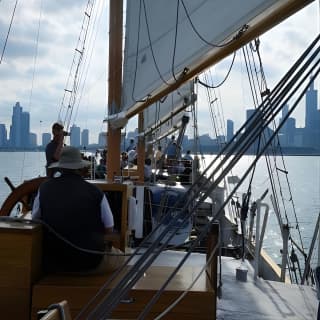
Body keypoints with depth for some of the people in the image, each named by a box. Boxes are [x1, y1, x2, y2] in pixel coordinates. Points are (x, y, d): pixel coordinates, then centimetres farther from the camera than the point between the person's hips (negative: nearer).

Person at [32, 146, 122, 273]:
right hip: (90, 261, -2)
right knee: (117, 256, 26)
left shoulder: (45, 188, -6)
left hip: (52, 261, 2)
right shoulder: (95, 192, -11)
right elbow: (109, 228, -3)